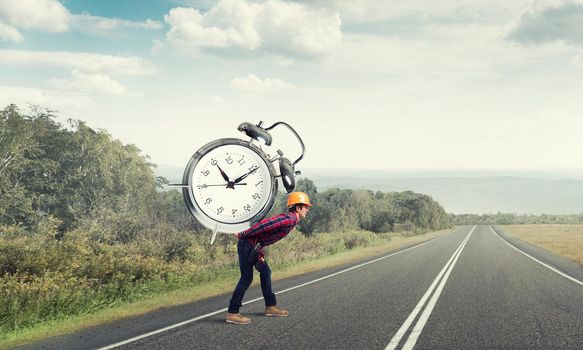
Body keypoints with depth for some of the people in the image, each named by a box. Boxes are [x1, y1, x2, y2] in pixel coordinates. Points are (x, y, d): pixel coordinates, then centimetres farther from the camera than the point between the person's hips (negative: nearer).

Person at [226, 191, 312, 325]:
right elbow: (264, 224, -25)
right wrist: (243, 235, -20)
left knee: (265, 272, 16)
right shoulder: (289, 219, -17)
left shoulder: (290, 220, 16)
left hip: (254, 246, 10)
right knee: (247, 277, -8)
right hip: (248, 244, -10)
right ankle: (232, 313, -4)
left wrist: (260, 251, 11)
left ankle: (270, 306, 25)